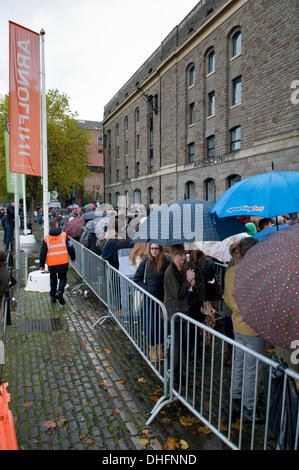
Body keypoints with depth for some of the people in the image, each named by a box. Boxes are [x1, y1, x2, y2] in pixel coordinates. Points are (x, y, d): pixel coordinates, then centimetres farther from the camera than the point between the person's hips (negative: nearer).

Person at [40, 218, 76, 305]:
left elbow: (42, 253, 2)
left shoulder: (46, 238, 1)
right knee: (63, 278, 10)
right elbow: (70, 248, 0)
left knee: (53, 279, 20)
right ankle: (60, 292, -16)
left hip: (51, 264, 2)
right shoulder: (64, 235, -2)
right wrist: (73, 258, 14)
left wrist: (42, 265, 11)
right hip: (63, 263, -1)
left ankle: (53, 296, 23)